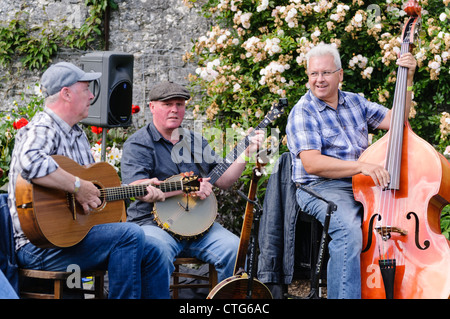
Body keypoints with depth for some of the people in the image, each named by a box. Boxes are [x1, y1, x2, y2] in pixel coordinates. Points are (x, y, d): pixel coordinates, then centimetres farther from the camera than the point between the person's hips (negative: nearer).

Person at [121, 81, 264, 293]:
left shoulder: (196, 141, 18)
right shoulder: (138, 144, -1)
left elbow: (222, 181, 15)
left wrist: (247, 153, 3)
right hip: (153, 222, -5)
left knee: (235, 249, -18)